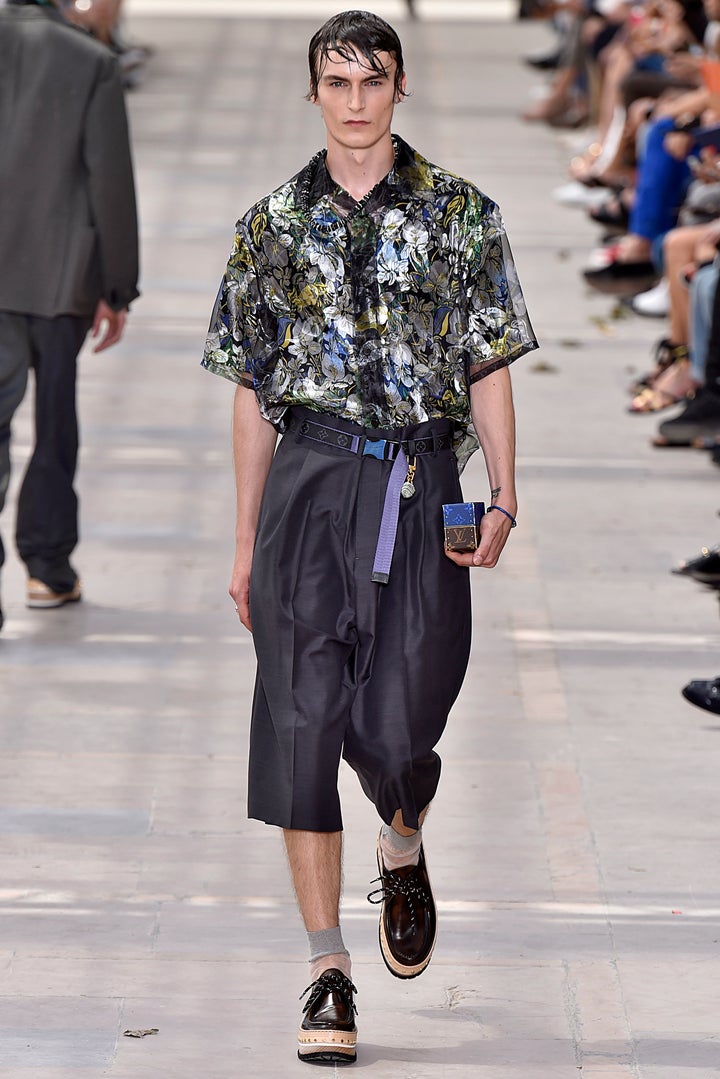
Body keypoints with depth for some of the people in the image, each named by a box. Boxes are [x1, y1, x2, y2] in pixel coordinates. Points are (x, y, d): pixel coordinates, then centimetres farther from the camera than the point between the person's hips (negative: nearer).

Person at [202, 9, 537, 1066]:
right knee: (304, 718, -5)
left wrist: (503, 498, -6)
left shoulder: (461, 216, 5)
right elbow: (253, 390, 11)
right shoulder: (275, 225, 8)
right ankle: (329, 971, 1)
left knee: (397, 731, -5)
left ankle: (404, 849, 32)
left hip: (418, 485, -1)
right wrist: (246, 540, 10)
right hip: (308, 480, 1)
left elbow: (488, 369, 6)